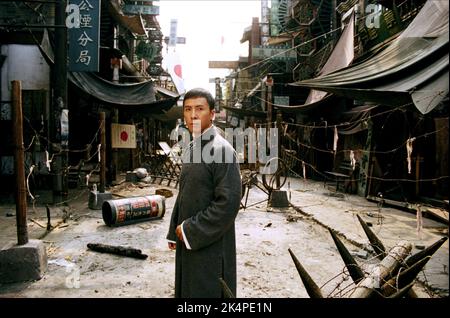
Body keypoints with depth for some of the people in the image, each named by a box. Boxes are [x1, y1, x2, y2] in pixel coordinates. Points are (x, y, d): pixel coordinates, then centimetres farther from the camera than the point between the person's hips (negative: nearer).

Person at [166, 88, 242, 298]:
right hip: (187, 241, 8)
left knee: (207, 291, 8)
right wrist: (175, 232, 12)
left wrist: (190, 230, -16)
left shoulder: (221, 150, -18)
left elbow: (229, 203, -23)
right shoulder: (189, 149, 8)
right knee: (187, 289, 20)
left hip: (210, 244, -8)